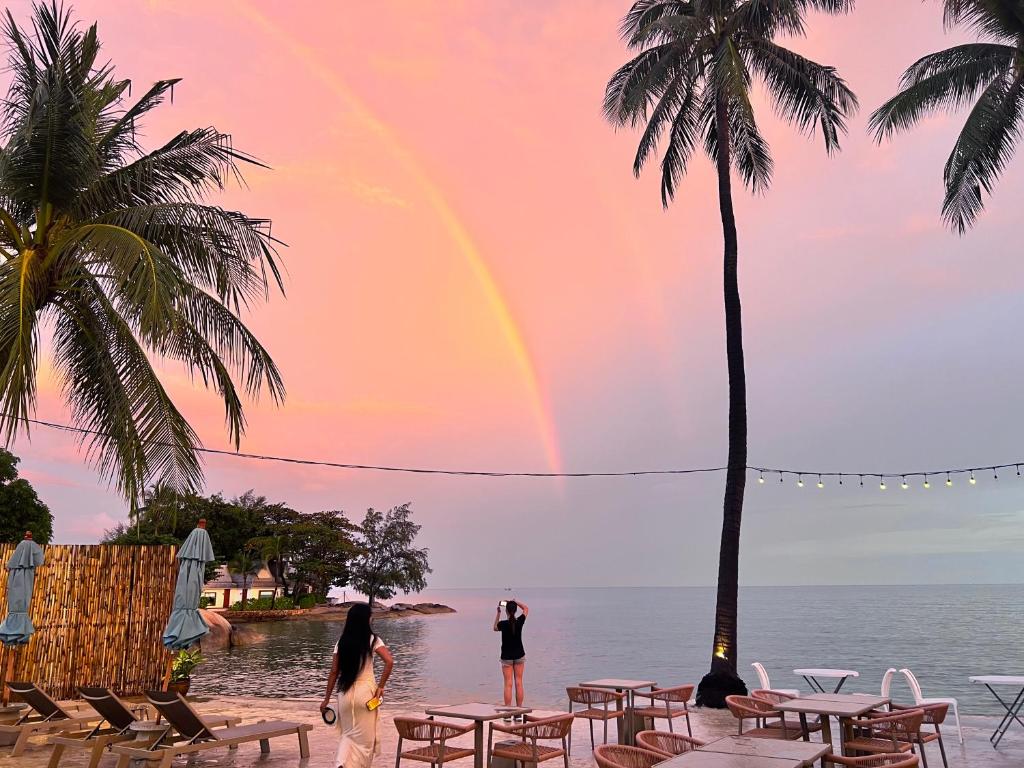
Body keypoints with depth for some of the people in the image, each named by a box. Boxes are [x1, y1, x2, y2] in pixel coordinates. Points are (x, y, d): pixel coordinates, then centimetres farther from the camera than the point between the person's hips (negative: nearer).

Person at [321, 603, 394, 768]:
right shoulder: (372, 640, -6)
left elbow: (334, 672, 3)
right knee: (365, 738, 10)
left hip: (345, 693, 4)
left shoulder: (341, 642, 4)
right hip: (365, 692, -3)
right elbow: (389, 662, -19)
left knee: (349, 734, 19)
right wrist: (381, 686, -9)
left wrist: (326, 699, 10)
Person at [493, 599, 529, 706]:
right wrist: (515, 602, 9)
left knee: (508, 684, 1)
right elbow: (526, 608, 10)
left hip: (506, 657, -2)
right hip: (519, 655, 2)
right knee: (519, 683, 7)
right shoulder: (520, 621, -9)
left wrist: (498, 613, 8)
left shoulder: (503, 624, -15)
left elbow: (495, 628, 10)